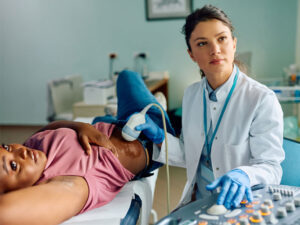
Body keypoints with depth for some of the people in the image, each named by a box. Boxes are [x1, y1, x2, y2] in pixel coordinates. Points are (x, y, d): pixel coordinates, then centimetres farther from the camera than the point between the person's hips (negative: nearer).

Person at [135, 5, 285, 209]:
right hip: (196, 202, 2)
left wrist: (244, 175, -35)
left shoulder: (263, 100, -16)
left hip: (239, 204, -1)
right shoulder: (191, 94, 3)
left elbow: (270, 167, -15)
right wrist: (159, 137, -5)